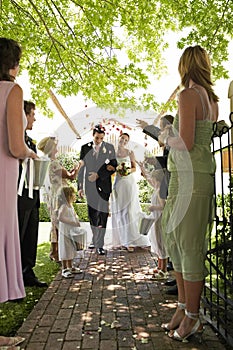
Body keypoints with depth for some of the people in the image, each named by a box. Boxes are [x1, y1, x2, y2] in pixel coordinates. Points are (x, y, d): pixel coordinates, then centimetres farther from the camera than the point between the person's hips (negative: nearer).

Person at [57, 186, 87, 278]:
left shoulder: (71, 206, 9)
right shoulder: (64, 207, -19)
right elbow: (60, 217, -31)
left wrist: (77, 220, 6)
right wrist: (72, 222, -31)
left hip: (72, 231, 9)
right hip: (65, 231, -9)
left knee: (71, 249, 17)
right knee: (65, 249, -1)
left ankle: (71, 267, 30)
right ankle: (64, 269, 9)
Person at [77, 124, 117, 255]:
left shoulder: (109, 147, 2)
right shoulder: (85, 148, 5)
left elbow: (114, 166, -3)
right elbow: (81, 168, 6)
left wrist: (98, 175, -13)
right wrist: (80, 187, 4)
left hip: (103, 185, -2)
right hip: (90, 186, 2)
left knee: (102, 215, -5)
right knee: (92, 215, 10)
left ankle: (99, 244, 1)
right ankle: (95, 240, 27)